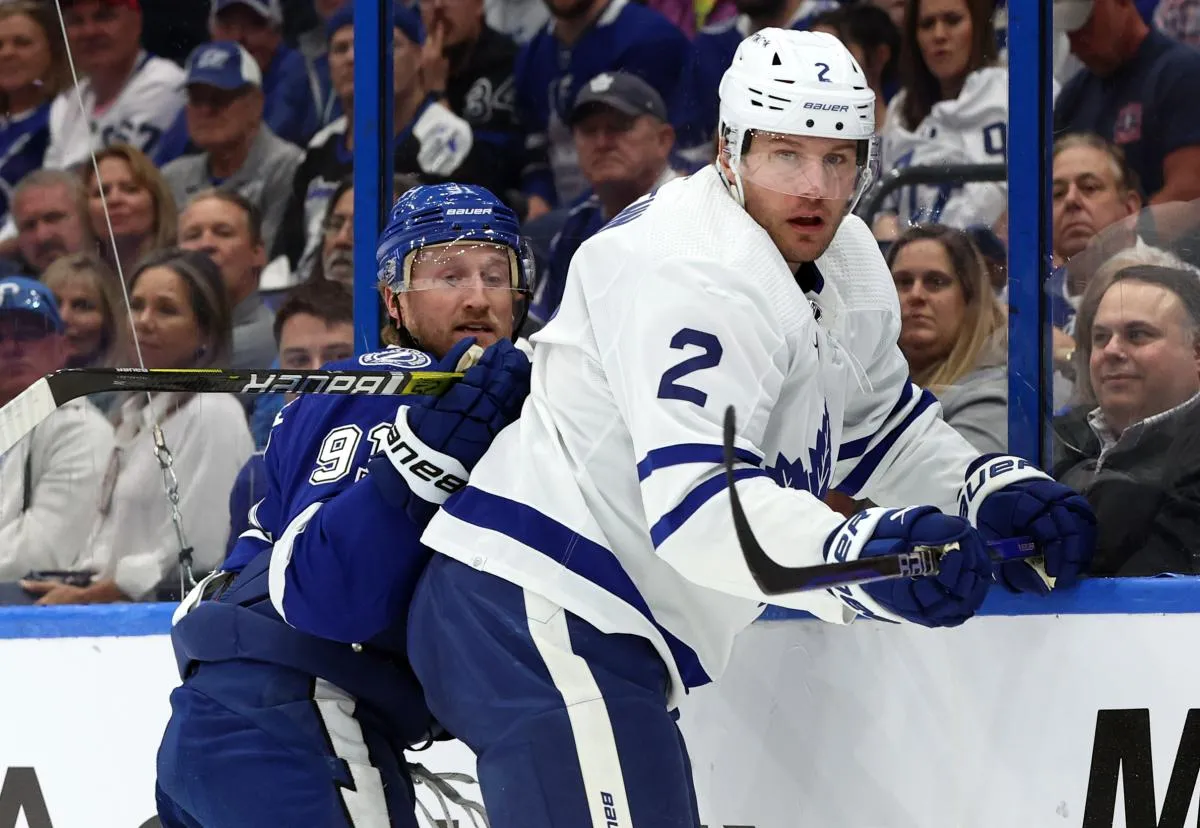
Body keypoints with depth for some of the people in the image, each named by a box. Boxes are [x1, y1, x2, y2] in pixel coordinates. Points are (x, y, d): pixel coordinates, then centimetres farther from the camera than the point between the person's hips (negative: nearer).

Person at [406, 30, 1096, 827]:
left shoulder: (843, 262, 12)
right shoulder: (695, 274, -20)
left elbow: (881, 427, 26)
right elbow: (696, 499, -32)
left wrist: (995, 490, 5)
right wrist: (861, 554, -48)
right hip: (533, 619, -11)